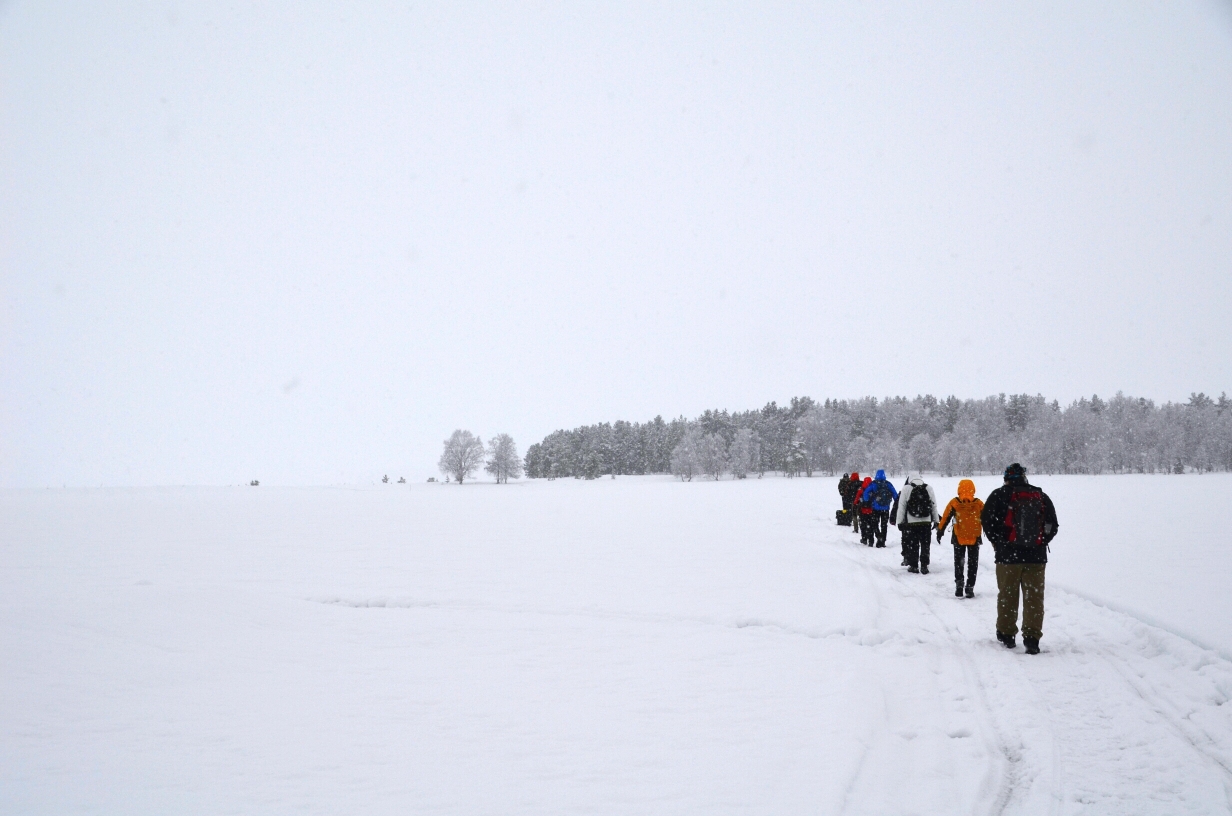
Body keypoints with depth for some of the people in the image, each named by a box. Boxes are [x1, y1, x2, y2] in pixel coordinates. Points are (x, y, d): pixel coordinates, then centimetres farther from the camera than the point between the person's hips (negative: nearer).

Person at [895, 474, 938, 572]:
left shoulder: (906, 489, -4)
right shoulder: (929, 489, 5)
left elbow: (901, 507, -4)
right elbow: (934, 506, 9)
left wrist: (899, 521, 3)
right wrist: (936, 521, 17)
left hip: (911, 522, -2)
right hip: (926, 522, 2)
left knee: (912, 545, 6)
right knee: (925, 545, 8)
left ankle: (913, 566, 8)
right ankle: (924, 566, 6)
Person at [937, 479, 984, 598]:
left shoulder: (954, 503, -8)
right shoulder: (979, 504, -4)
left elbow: (945, 518, -6)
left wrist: (940, 531, 4)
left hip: (958, 538, -1)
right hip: (975, 538, 1)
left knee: (958, 562, 12)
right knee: (972, 563, 9)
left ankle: (959, 582, -5)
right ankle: (969, 587, 6)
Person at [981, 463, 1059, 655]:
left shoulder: (1000, 495, -2)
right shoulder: (1041, 497, 8)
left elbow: (987, 520, -6)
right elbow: (1052, 526, 8)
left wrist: (998, 542, 7)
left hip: (1008, 555, -2)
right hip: (1036, 556, 2)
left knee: (1007, 595, 10)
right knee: (1034, 597, 4)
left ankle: (1006, 634, 17)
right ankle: (1032, 639, -2)